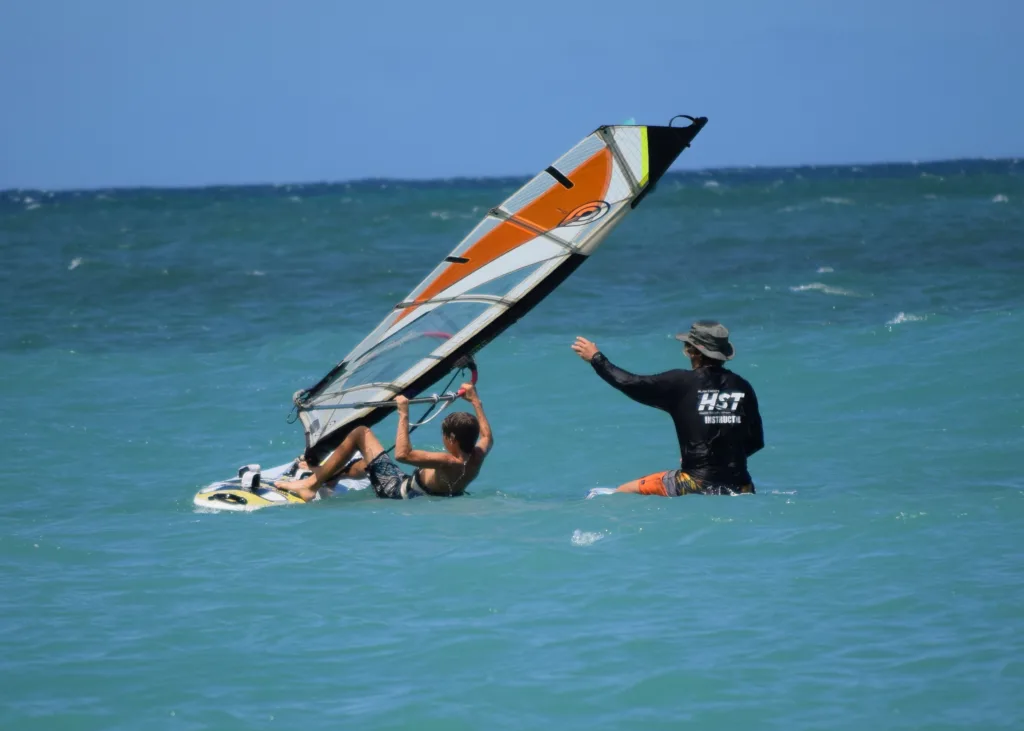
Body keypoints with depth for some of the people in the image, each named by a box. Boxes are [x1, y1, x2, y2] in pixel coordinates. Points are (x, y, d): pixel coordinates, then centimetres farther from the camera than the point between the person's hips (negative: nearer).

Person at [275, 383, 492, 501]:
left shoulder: (449, 464, -36)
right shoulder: (477, 459, -14)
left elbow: (402, 453, -41)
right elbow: (487, 437, 12)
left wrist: (404, 414, -34)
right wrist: (475, 401, 17)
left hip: (398, 490, -9)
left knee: (360, 433, -3)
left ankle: (310, 484, 3)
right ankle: (324, 471, 51)